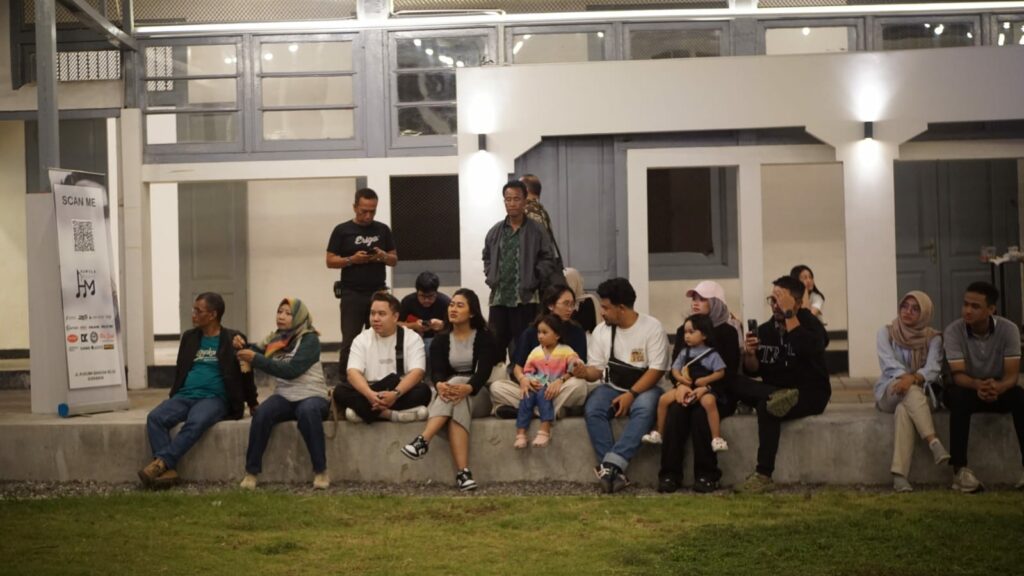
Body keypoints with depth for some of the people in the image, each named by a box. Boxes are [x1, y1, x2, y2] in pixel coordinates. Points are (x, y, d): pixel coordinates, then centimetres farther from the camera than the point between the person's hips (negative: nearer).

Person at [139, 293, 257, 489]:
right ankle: (167, 471, -32)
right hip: (185, 395, 5)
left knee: (196, 422, -38)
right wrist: (174, 396, 13)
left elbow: (246, 372, 9)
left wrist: (253, 404, 11)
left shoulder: (233, 339, 4)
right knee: (155, 418, -25)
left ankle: (161, 462, -37)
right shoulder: (189, 337, 17)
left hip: (214, 398, -5)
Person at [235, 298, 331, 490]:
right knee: (261, 413, -28)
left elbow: (291, 370, -20)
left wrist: (255, 359, -24)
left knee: (307, 412, -38)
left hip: (311, 395, -4)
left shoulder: (309, 339, -8)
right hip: (284, 397, 4)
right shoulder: (275, 338, 11)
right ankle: (251, 472, -21)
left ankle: (321, 471, -27)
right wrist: (242, 347, -14)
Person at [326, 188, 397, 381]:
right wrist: (351, 259, -17)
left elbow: (394, 259, 13)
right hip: (352, 293, -3)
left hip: (378, 292, 3)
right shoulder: (342, 230, 1)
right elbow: (330, 261, 0)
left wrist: (383, 256, -10)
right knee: (349, 341, -5)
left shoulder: (383, 230, 10)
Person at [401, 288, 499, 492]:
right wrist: (440, 385, -32)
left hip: (478, 394, -3)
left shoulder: (484, 337, 1)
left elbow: (484, 370, -14)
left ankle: (424, 440, -51)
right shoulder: (441, 340, 11)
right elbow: (437, 370, -5)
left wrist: (468, 388, -37)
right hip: (449, 392, 3)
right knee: (456, 409, -35)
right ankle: (463, 472, -50)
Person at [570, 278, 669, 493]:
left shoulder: (652, 327, -7)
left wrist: (631, 394, -22)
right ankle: (616, 471, -36)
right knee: (592, 410, -29)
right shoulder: (601, 331, 6)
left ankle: (610, 465, -46)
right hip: (611, 387, 3)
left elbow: (656, 370, -12)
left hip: (643, 388, -3)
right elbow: (597, 369, 8)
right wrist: (585, 372, -16)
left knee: (644, 409, -38)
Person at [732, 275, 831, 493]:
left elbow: (805, 348, -28)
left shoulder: (810, 324, -4)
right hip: (775, 391, 5)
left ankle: (764, 475, -32)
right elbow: (752, 371, 6)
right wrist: (750, 354, -16)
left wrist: (789, 313, -23)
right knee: (735, 384, -19)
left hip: (810, 395, -5)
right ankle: (778, 397, -40)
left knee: (766, 407, -34)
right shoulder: (765, 330, 9)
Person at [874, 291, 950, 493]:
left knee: (904, 409, -37)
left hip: (920, 393, 0)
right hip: (889, 392, 0)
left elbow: (933, 369, -12)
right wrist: (905, 377, -33)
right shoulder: (886, 333, 4)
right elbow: (888, 363, -12)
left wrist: (913, 378, -33)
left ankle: (900, 475, -51)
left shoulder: (933, 338, 4)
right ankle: (934, 442, -53)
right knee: (909, 389, -37)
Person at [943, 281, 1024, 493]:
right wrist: (977, 385, -47)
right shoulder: (953, 331, -17)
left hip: (999, 389, 1)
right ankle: (960, 469, -37)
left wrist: (998, 387, -44)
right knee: (958, 396, -36)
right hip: (968, 388, -1)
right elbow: (958, 375, -23)